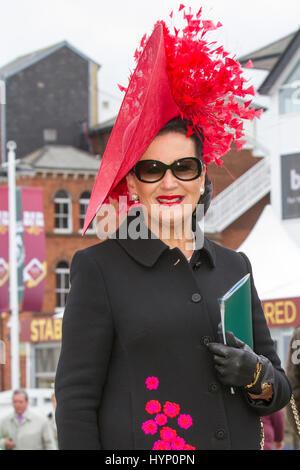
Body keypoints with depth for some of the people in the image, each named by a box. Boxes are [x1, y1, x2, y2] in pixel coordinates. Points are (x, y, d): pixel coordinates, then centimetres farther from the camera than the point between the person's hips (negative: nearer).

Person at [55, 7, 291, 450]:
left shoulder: (233, 266, 10)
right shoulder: (100, 267, -4)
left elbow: (280, 388, 13)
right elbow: (76, 400, -8)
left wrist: (256, 376, -6)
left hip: (239, 440, 4)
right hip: (136, 444, -4)